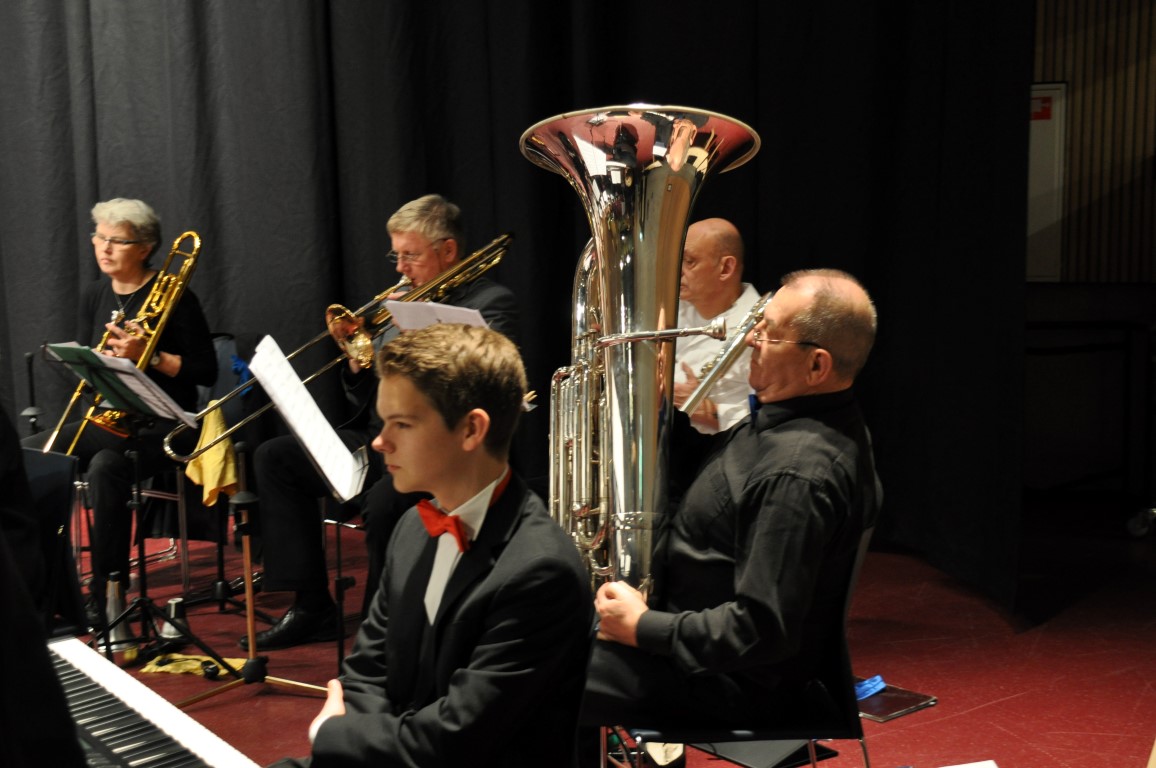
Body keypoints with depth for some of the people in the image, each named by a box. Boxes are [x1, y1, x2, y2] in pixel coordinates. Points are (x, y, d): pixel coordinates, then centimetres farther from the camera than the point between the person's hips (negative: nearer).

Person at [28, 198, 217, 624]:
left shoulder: (175, 297, -7)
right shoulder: (94, 296, 11)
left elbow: (206, 371, -9)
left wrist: (149, 355, -19)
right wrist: (107, 353, -10)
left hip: (162, 425, -7)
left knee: (105, 465, -35)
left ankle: (106, 592, -24)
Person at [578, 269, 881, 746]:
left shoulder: (799, 473, -32)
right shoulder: (796, 418, 1)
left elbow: (762, 631, -32)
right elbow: (701, 472, 15)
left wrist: (643, 628, -21)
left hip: (729, 680, -10)